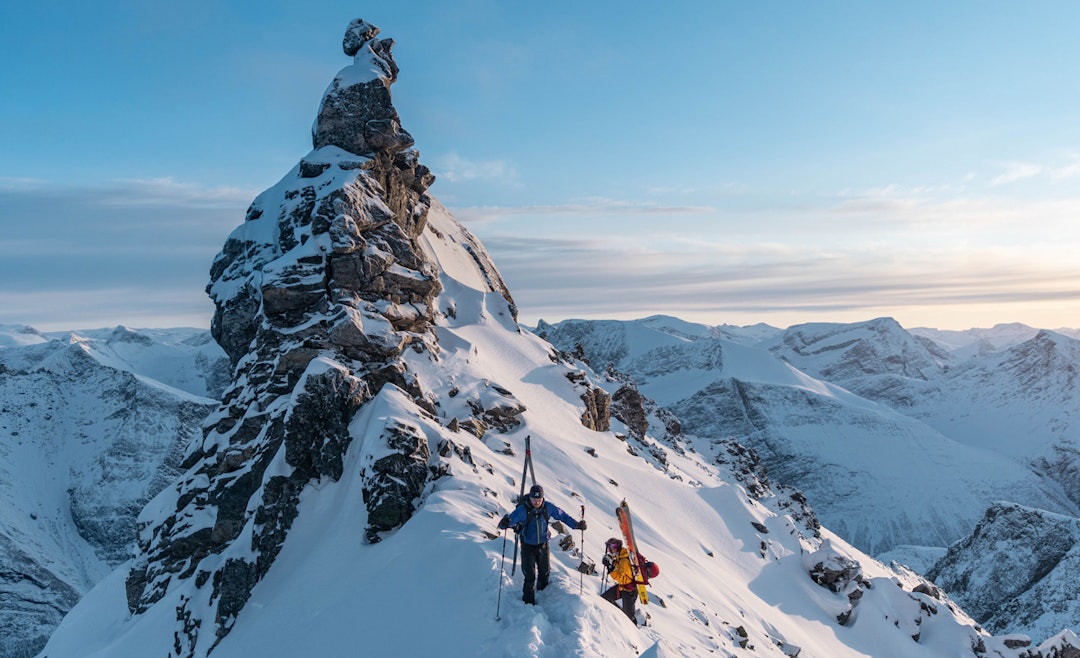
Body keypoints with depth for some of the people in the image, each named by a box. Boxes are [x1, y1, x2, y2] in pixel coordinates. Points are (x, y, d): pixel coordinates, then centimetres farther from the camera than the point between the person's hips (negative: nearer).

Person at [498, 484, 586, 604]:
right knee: (530, 576, -5)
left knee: (545, 573, 19)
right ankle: (529, 602, 14)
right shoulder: (522, 510, -24)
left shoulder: (548, 507, -13)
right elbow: (510, 520, -29)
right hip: (528, 547, -4)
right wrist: (504, 524, -53)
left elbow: (563, 516, -1)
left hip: (543, 545, 4)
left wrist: (576, 524, -11)